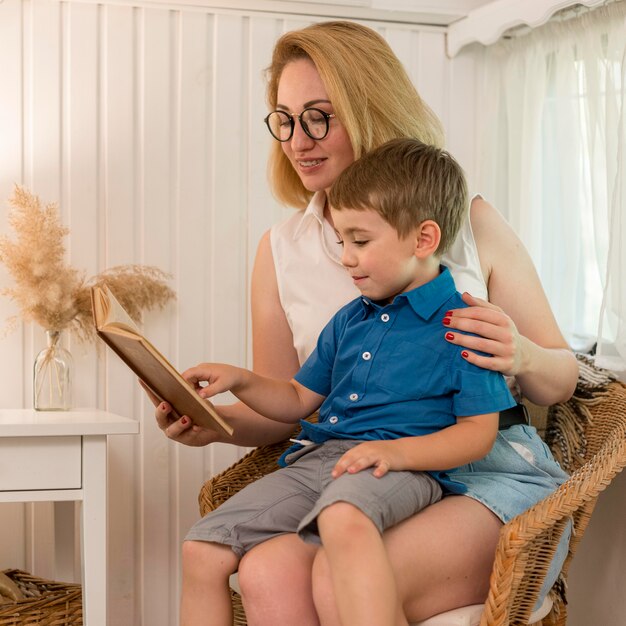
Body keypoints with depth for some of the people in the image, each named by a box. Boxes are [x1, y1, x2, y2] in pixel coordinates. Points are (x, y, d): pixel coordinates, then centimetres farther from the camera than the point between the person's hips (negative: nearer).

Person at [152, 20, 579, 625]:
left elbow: (562, 379, 8)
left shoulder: (470, 222, 3)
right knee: (267, 573, -31)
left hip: (484, 472, -2)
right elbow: (281, 410, 14)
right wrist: (217, 420, -8)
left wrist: (521, 357, -16)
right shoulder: (280, 252, 11)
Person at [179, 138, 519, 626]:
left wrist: (398, 451, -20)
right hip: (317, 456, 7)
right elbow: (300, 400, 30)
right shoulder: (347, 321, 21)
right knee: (205, 551, -8)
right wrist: (241, 381, 12)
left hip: (404, 468, -7)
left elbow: (479, 431, -5)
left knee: (342, 516, -43)